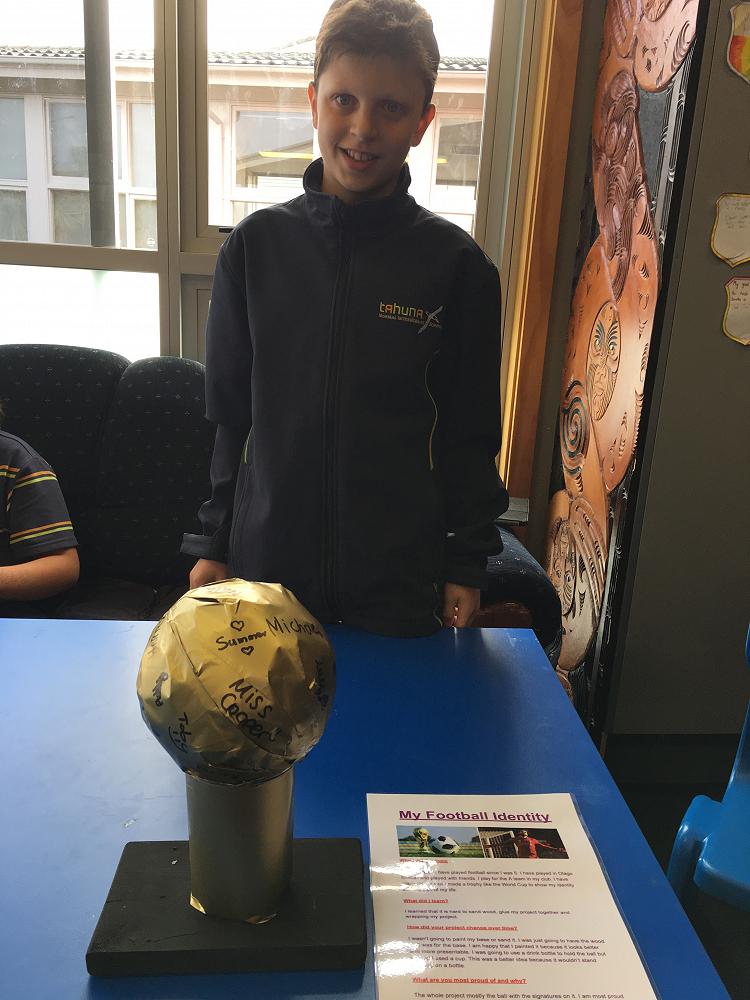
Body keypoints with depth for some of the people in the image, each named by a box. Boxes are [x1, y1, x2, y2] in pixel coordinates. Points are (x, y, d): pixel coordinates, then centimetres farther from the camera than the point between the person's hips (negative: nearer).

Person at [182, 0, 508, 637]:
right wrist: (212, 543, 6)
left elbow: (470, 433, 0)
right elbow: (226, 412, 5)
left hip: (402, 572, -1)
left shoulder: (456, 264, -5)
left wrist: (468, 563, 1)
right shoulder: (255, 245, -1)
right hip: (266, 562, 2)